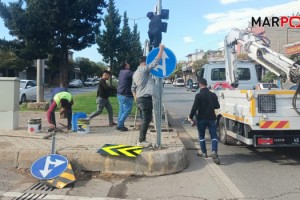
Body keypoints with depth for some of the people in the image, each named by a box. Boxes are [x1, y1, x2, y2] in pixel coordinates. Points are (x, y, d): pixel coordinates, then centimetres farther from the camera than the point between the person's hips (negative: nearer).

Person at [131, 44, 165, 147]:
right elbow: (155, 62, -16)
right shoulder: (144, 69, -8)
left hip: (140, 99, 9)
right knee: (146, 119, -5)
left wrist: (136, 99, 24)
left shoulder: (135, 73, 19)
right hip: (146, 98, -9)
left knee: (145, 119, 14)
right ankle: (141, 141, -3)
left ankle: (142, 139, 17)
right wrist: (161, 49, -7)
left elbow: (133, 88, 20)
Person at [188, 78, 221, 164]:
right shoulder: (213, 95, 2)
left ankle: (204, 153, 21)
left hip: (201, 118, -2)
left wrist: (191, 116, -3)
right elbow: (217, 106, 12)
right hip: (211, 118, 2)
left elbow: (195, 107, -15)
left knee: (201, 136, 14)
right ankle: (214, 152, -18)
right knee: (214, 136, 2)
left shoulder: (199, 95, -12)